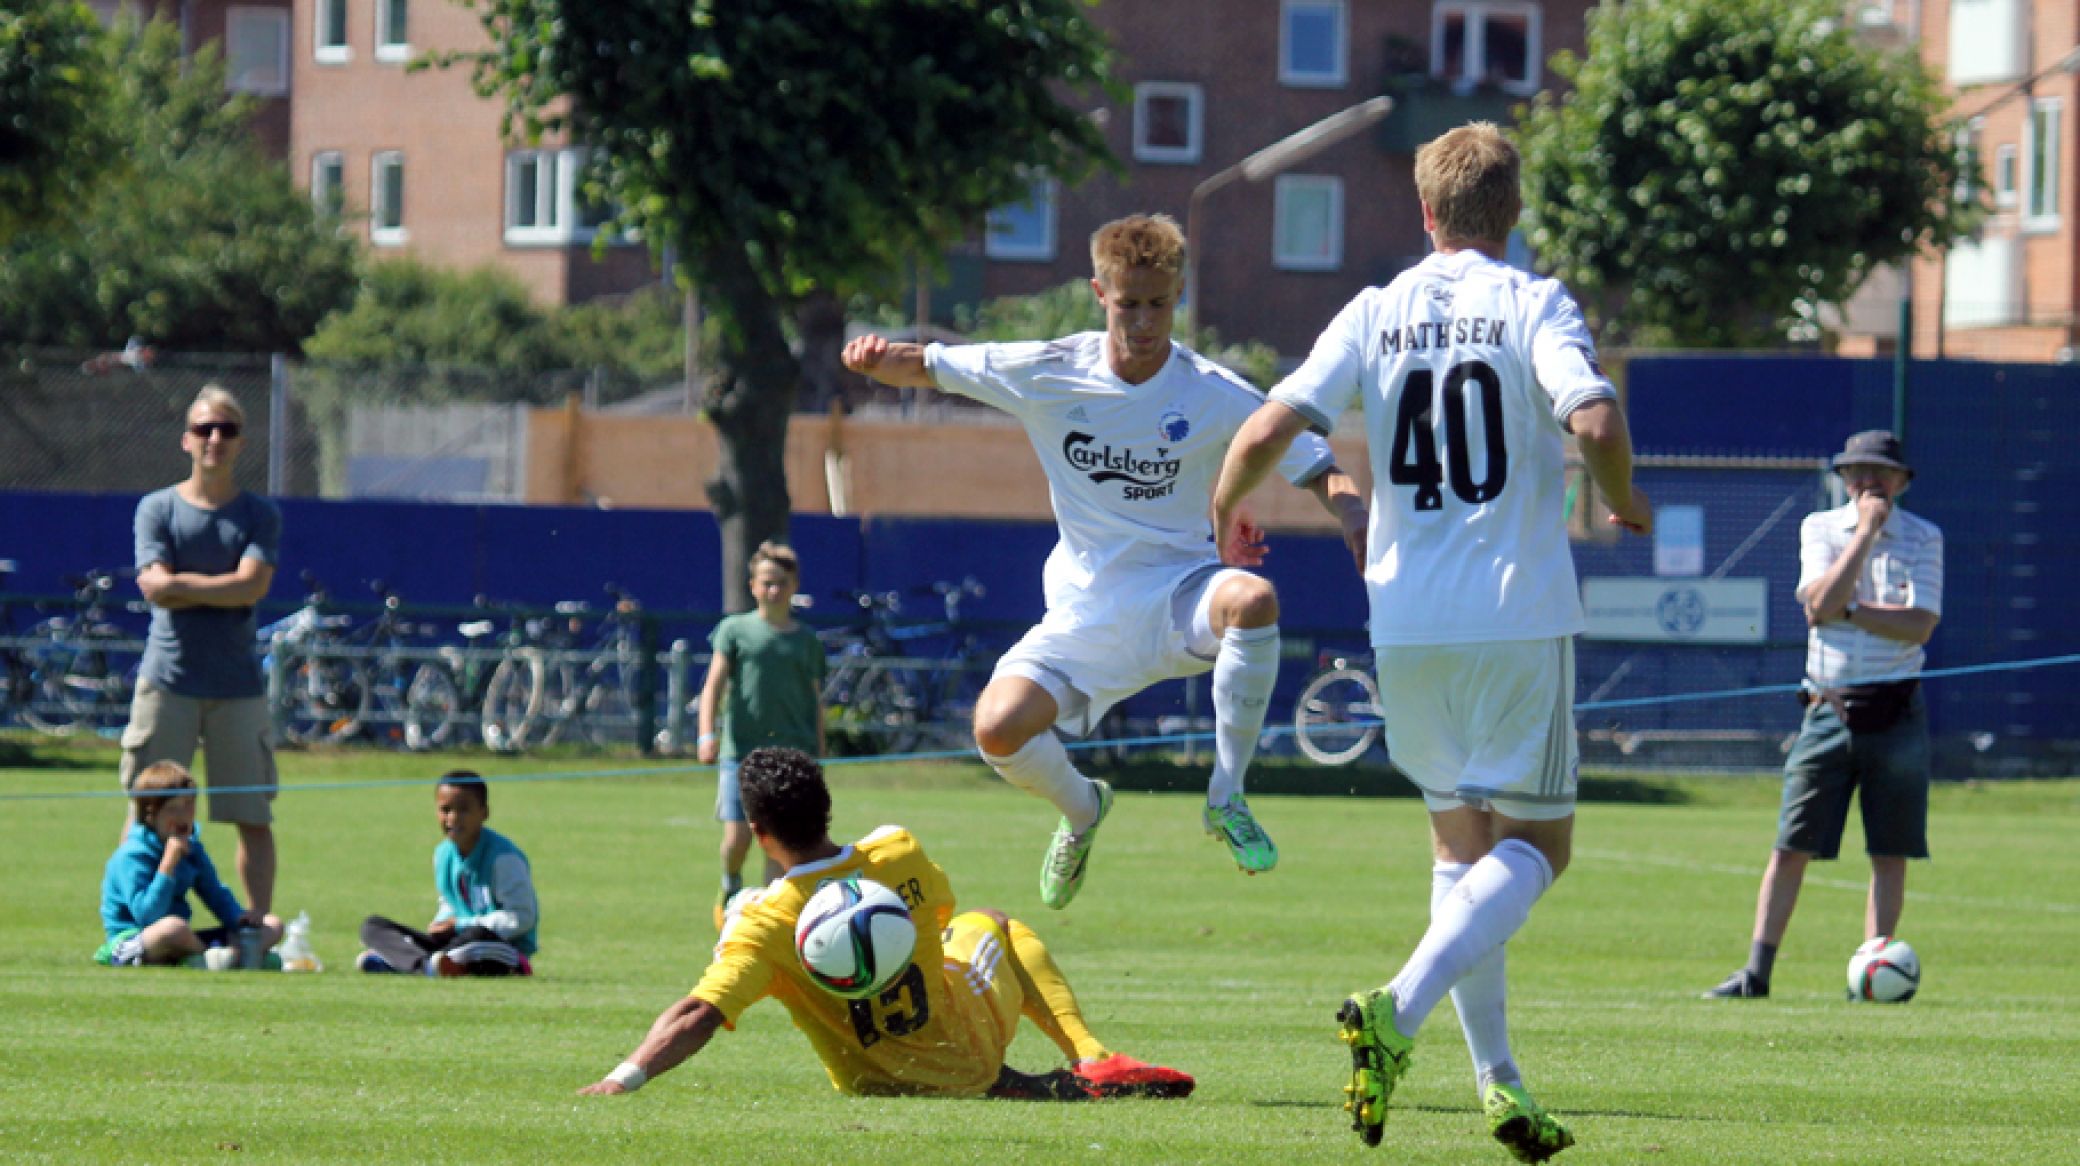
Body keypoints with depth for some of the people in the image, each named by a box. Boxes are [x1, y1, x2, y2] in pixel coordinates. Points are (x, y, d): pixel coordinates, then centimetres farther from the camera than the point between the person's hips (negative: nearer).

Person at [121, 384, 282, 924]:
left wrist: (183, 584, -7)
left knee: (255, 817, 0)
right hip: (168, 678, -1)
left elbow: (252, 586, -8)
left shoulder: (260, 515, 8)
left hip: (238, 683, 1)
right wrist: (221, 588, -7)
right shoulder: (157, 509, 7)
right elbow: (156, 588, -7)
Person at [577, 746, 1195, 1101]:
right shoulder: (901, 854, -16)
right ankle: (1092, 1062, 16)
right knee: (990, 927, 33)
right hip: (973, 1053, 2)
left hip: (878, 1084, -2)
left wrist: (622, 1079, -38)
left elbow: (697, 1017, -39)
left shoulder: (762, 927, -27)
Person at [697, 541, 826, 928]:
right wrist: (707, 734, -15)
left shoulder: (807, 641, 12)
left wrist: (818, 757, 11)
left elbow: (816, 702, 16)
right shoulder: (735, 629, 6)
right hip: (740, 749, -2)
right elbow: (715, 682, -1)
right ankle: (730, 885, 23)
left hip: (794, 752, 2)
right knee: (737, 837, -7)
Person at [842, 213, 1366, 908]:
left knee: (1252, 599, -37)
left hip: (1178, 600, -2)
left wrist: (1361, 533, -28)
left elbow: (1321, 472, -7)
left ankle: (1227, 798, -17)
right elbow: (924, 368, 5)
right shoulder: (1048, 374, -4)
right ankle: (1081, 810, 16)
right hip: (1085, 611, 2)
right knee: (998, 728, -22)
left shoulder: (1214, 395, -8)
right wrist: (877, 358, -18)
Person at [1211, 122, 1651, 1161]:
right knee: (1534, 844, 3)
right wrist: (1625, 504, 1)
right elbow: (1594, 421, -20)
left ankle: (1497, 1077, 11)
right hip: (1520, 611, -4)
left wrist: (1226, 514, 15)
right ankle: (1399, 1011, -20)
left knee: (1462, 843, 16)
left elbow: (1266, 431, -6)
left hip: (1407, 618, 4)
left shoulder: (1375, 315, 3)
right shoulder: (1534, 306, -4)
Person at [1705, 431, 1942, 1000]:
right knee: (1791, 847, -3)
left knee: (1891, 854, 0)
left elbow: (1920, 626, -11)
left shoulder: (1923, 538, 2)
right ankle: (1756, 970, -2)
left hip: (1895, 714, 0)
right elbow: (1821, 602, -12)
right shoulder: (1821, 528, 6)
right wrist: (1867, 531, -13)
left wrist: (1845, 609, -13)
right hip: (1827, 713, 0)